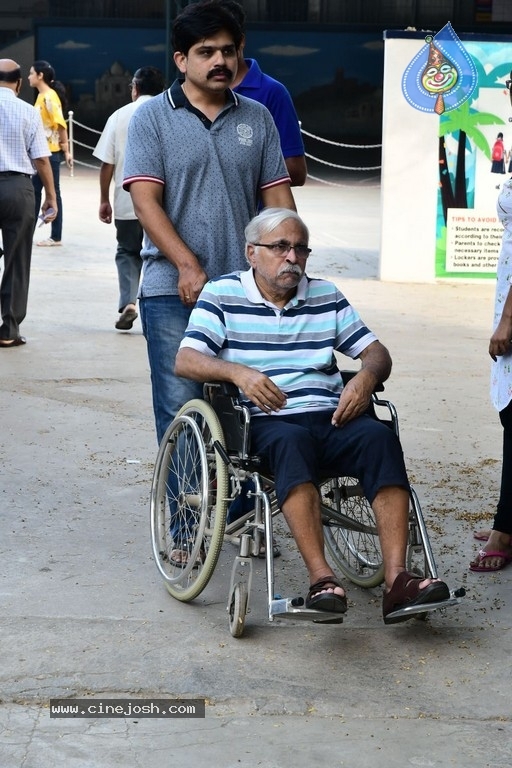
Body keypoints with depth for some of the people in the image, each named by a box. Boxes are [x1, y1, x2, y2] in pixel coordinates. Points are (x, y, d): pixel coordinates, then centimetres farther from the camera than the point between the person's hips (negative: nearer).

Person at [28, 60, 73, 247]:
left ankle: (56, 237, 6)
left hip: (51, 152, -9)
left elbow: (60, 124, -18)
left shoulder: (50, 96, -15)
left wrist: (66, 150, -18)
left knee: (53, 192, -1)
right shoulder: (41, 96, 13)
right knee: (35, 190, 13)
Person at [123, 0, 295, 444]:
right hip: (173, 291, -3)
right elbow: (145, 201, -7)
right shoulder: (153, 117, 2)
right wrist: (189, 267, -17)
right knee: (180, 407, -2)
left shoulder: (257, 119, 11)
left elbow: (278, 197, 11)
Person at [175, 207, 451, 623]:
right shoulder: (222, 295, 10)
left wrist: (366, 376, -7)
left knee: (380, 437, -28)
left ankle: (397, 579, -37)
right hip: (263, 422, -3)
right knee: (293, 442, -38)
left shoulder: (326, 296, 22)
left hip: (331, 418, 4)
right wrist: (238, 372, -22)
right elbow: (186, 360, -2)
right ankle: (322, 579, -45)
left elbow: (377, 353, 18)